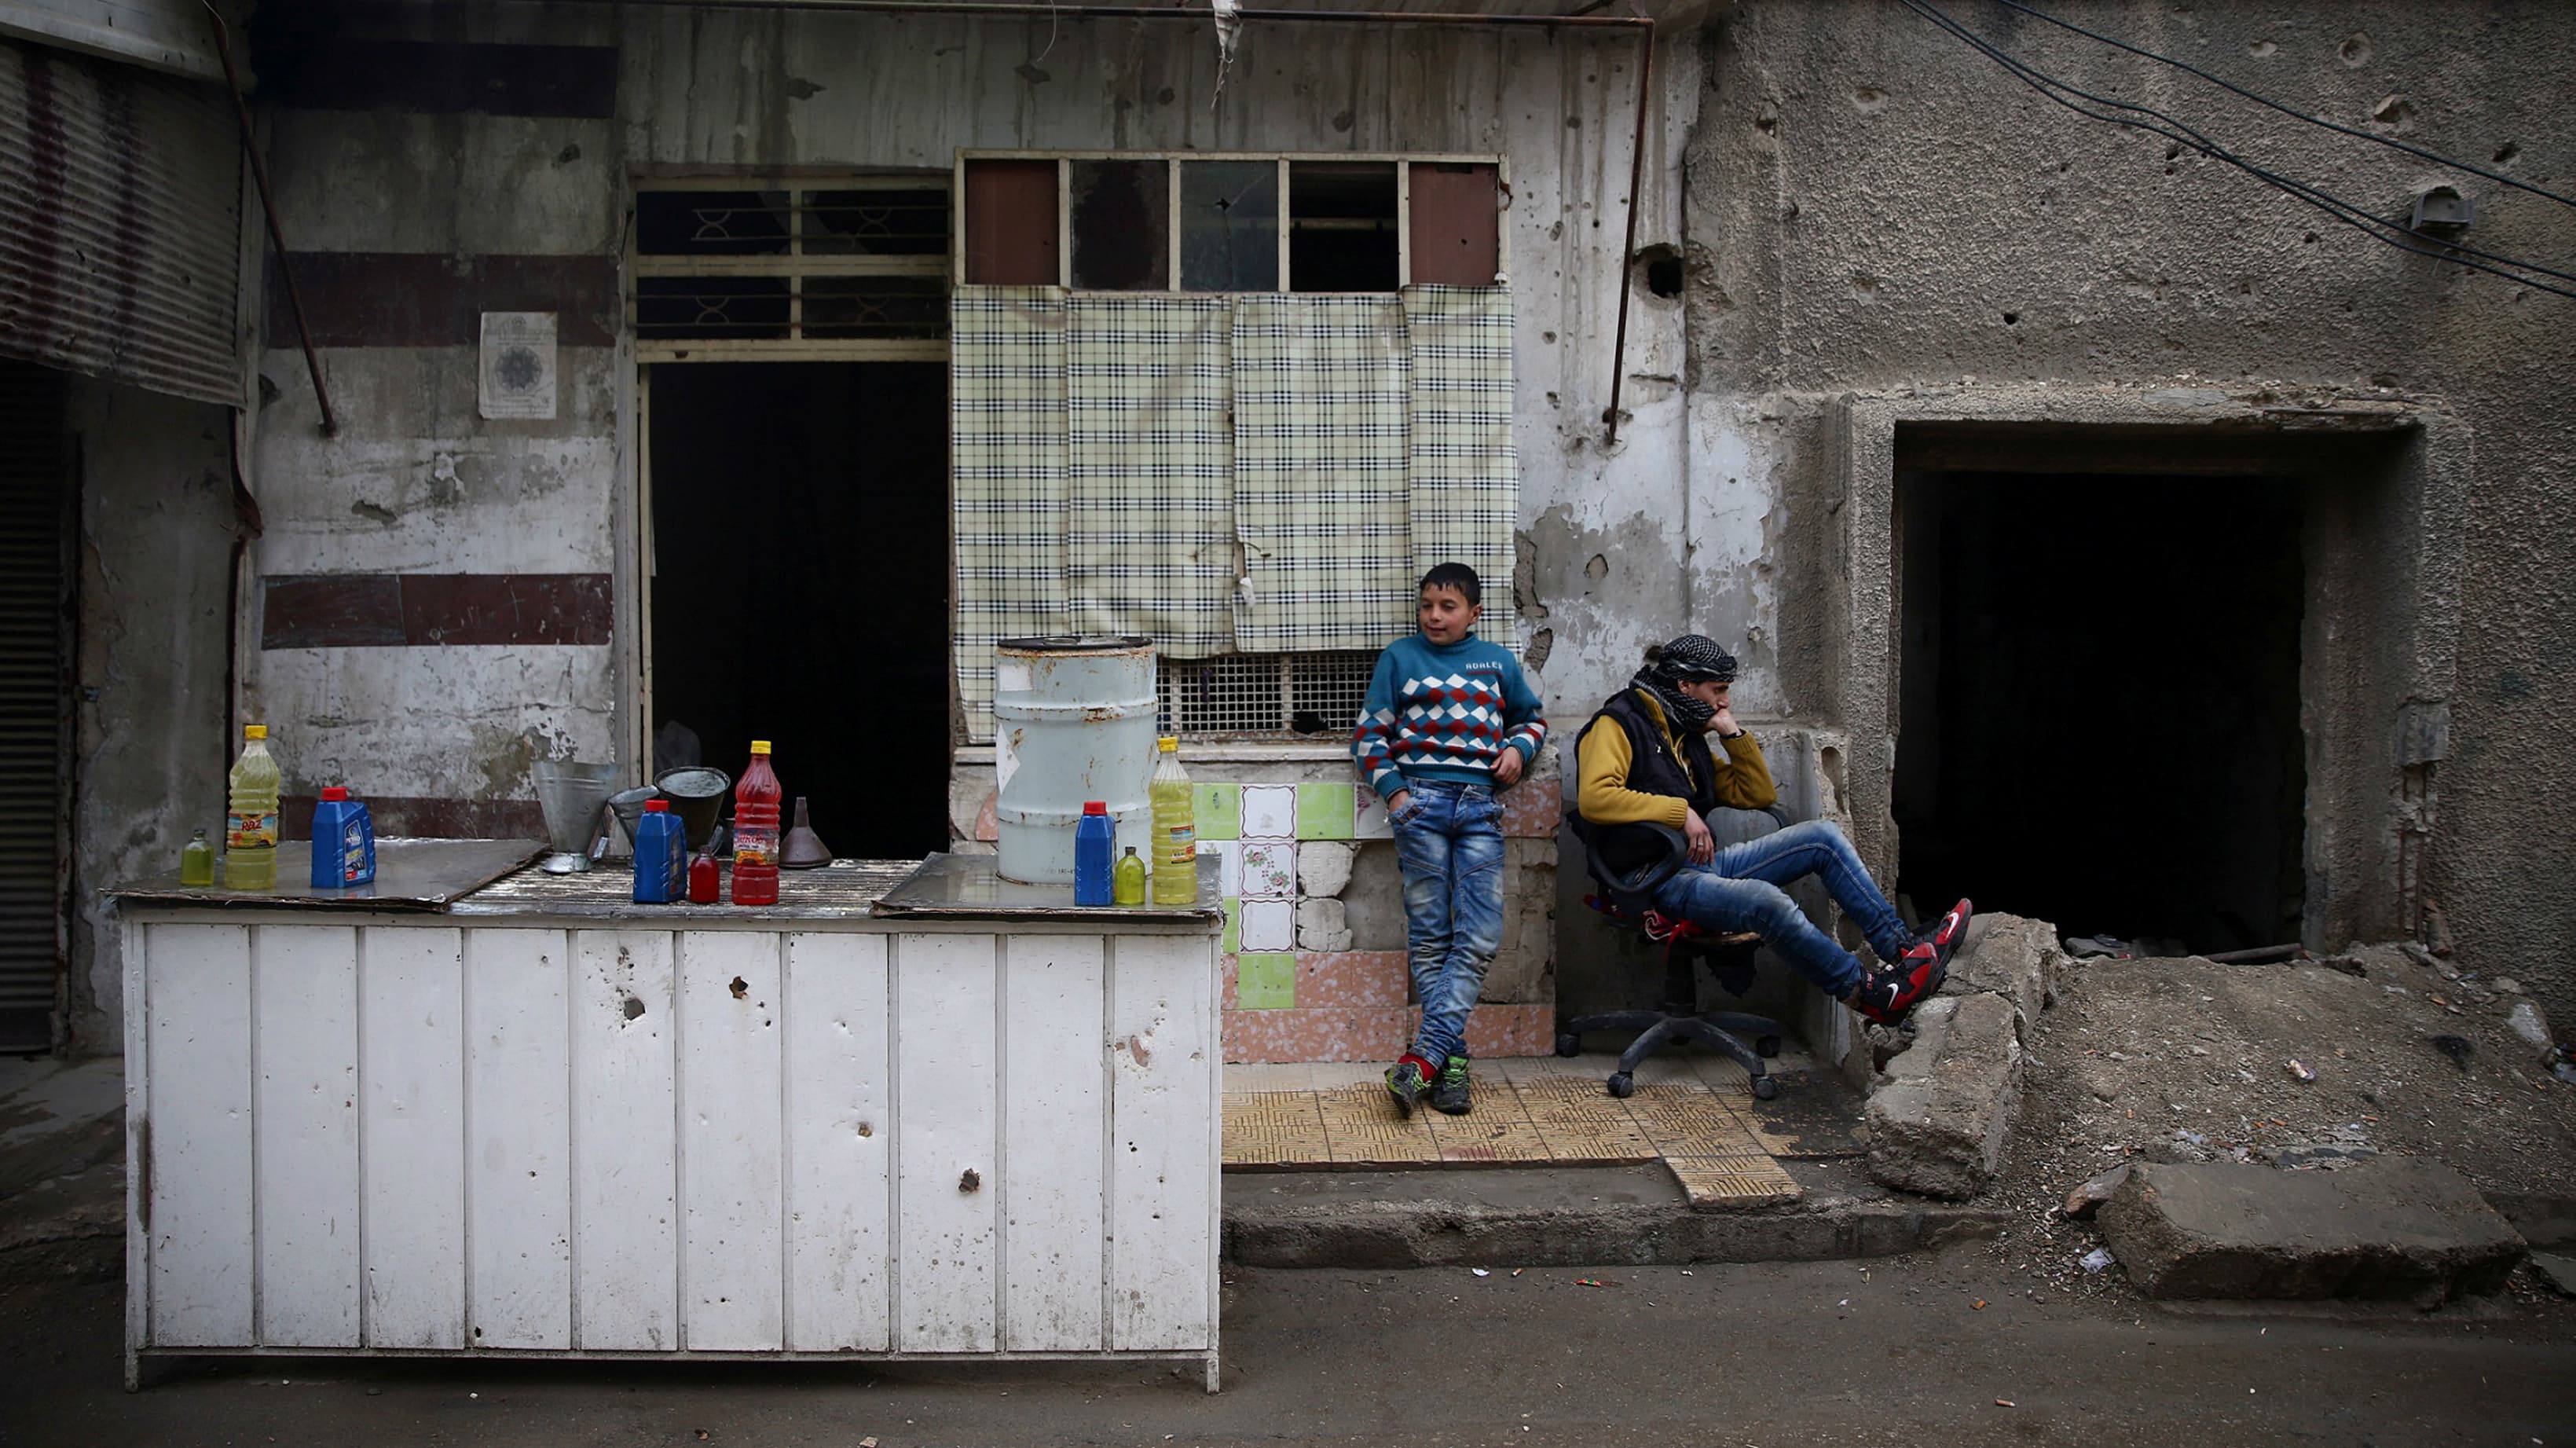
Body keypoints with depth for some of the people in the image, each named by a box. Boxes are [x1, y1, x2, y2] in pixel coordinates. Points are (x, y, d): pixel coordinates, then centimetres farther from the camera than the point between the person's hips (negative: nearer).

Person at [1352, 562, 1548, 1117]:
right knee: (1430, 937, -3)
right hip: (1422, 800, -2)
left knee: (1480, 939, -9)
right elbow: (1369, 733, 10)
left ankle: (1424, 1057, -9)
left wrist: (1518, 747, 8)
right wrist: (1393, 789, -3)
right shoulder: (1400, 657, 11)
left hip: (1480, 805, 2)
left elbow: (1532, 717, 30)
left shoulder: (1497, 661, 17)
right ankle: (1452, 1062, 0)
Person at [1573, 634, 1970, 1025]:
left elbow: (1759, 795, 24)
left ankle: (1900, 945, -1)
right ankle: (1869, 993, -22)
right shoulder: (1618, 724, -5)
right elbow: (1594, 798, -24)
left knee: (1822, 837, 1)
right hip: (1660, 883, -9)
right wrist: (1679, 811, -19)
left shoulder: (1686, 735, 22)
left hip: (1705, 862, 9)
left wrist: (1733, 733, 11)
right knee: (1768, 901, -33)